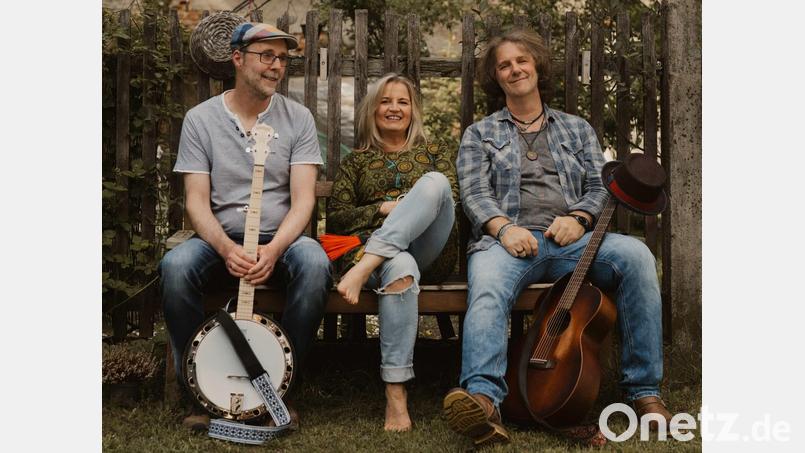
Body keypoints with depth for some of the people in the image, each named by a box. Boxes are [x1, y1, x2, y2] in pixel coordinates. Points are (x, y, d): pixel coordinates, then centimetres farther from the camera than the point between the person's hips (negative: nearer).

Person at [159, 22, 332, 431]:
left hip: (281, 238, 0)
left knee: (315, 264, -33)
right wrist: (227, 249, -24)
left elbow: (303, 198, -6)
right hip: (219, 239, 0)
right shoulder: (200, 119, 2)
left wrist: (274, 248, -26)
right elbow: (196, 201, -4)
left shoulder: (298, 118, 2)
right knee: (175, 266, -31)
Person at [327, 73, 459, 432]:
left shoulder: (434, 154, 27)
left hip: (428, 251, 1)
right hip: (370, 246, -1)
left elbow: (452, 204, 12)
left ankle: (365, 267, -42)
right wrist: (386, 208, -2)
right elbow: (335, 219, 12)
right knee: (400, 268, -40)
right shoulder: (356, 161, 24)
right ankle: (395, 395, -44)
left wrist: (419, 207, -7)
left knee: (434, 182, -28)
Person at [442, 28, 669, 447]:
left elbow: (601, 187, 16)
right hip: (509, 239, -1)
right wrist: (503, 227, -16)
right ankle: (483, 398, -57)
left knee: (635, 255, -30)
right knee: (486, 290, -38)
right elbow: (474, 193, 5)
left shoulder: (577, 129, 26)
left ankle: (643, 389, -24)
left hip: (570, 239, 2)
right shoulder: (480, 134, 20)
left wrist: (578, 217, -7)